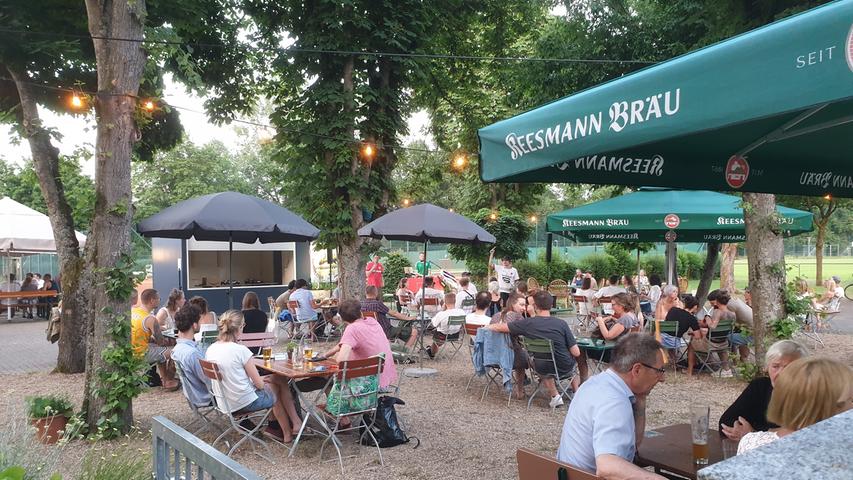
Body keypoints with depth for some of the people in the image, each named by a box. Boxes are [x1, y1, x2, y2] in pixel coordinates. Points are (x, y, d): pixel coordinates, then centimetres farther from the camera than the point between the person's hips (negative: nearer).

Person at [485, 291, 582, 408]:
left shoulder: (527, 324, -17)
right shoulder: (561, 324, -20)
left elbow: (500, 327, -7)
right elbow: (576, 353, -17)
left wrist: (485, 327, 14)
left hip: (543, 369, 0)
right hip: (565, 368, 0)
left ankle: (555, 395, 26)